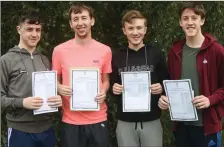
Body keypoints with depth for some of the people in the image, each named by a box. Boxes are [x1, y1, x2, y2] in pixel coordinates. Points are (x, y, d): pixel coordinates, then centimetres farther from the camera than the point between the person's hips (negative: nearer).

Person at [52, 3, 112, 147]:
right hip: (71, 121, 0)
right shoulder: (60, 50, -2)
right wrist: (60, 89, -13)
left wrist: (103, 92, -10)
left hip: (98, 120, 1)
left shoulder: (105, 50, 0)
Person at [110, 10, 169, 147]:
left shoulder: (156, 53, 0)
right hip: (125, 122, 1)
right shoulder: (117, 56, 4)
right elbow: (112, 85, 11)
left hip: (152, 121, -1)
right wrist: (114, 90, -10)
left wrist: (161, 88, -16)